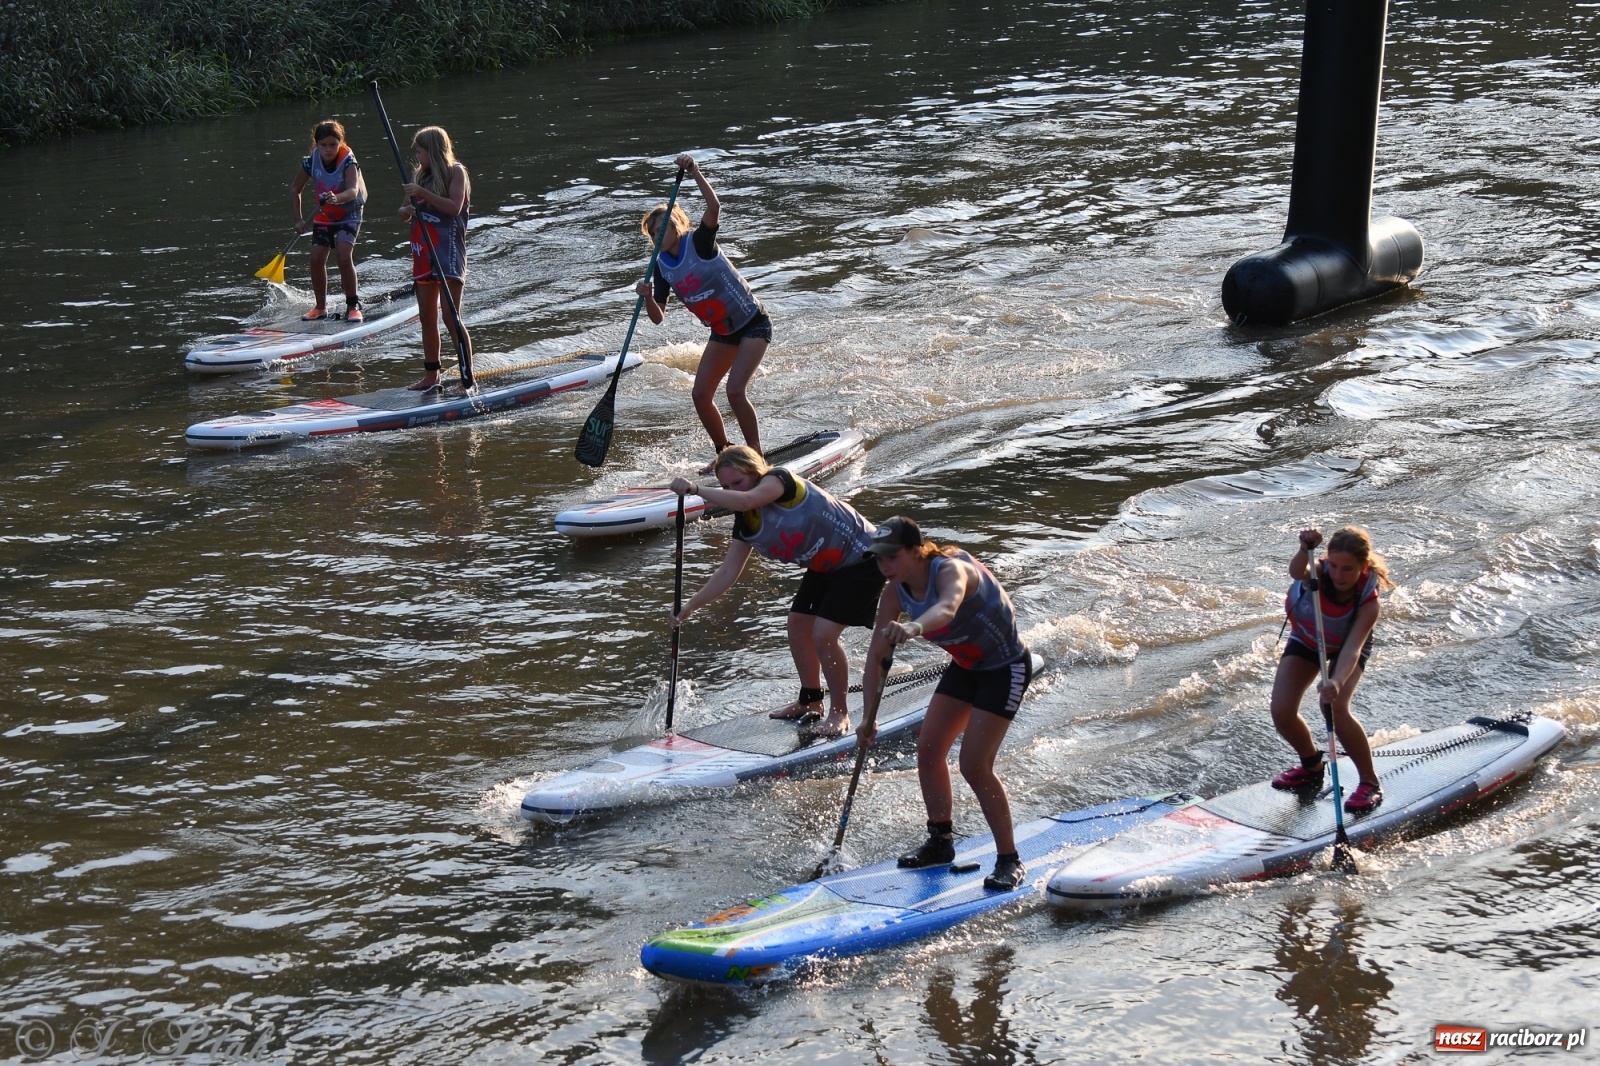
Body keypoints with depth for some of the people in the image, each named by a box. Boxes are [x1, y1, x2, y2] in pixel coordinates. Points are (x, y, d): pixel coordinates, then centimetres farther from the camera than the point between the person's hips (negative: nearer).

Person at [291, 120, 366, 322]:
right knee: (317, 259, -4)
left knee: (345, 258, -20)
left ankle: (353, 306, -6)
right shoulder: (311, 163, -14)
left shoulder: (348, 161, -24)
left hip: (348, 215, -4)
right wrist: (299, 219, -1)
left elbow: (353, 190, -41)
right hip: (323, 216, 4)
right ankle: (321, 307, 14)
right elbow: (295, 190, 3)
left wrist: (337, 198, -61)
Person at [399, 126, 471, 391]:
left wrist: (423, 193, -21)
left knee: (451, 317, -12)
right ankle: (431, 376, 17)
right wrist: (407, 210, -6)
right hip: (423, 254, 7)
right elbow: (404, 211, 17)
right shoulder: (419, 175, 14)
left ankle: (468, 377, -10)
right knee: (427, 318, 10)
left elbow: (455, 207, -17)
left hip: (448, 253, -7)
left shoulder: (456, 172, -4)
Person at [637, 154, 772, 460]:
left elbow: (714, 207, -37)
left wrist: (695, 173, -45)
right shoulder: (662, 266, 0)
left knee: (735, 391, -18)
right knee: (701, 395, 2)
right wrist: (647, 297, -23)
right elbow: (658, 318, -3)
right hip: (723, 333, 7)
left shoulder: (700, 242, -17)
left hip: (753, 324, -7)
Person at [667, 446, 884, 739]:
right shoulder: (745, 524, -2)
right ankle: (810, 702, 30)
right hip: (826, 566, 9)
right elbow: (728, 573, 1)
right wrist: (688, 608, -6)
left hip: (861, 558, -9)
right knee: (798, 624, 11)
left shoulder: (778, 479, -26)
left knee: (823, 635, -15)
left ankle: (840, 714, 2)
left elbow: (745, 500, -46)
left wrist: (695, 489, -49)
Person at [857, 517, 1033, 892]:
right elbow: (876, 654, -6)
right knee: (928, 751, 4)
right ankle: (941, 841, 24)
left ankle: (1010, 860, -3)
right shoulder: (896, 593, -10)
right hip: (966, 667, 8)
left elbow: (947, 607, -56)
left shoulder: (950, 570, -32)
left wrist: (915, 627, -77)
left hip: (1006, 668, -8)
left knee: (974, 765, -14)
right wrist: (869, 718, -11)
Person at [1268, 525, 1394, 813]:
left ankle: (1370, 782, -10)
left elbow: (1352, 649, -48)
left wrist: (1336, 682, -67)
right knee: (1282, 713, -12)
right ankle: (1312, 767, 19)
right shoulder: (1318, 574, -35)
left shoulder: (1368, 601, -36)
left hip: (1345, 646, -2)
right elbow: (1297, 572, -59)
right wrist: (1305, 550, -81)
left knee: (1335, 707, -28)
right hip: (1306, 640, 3)